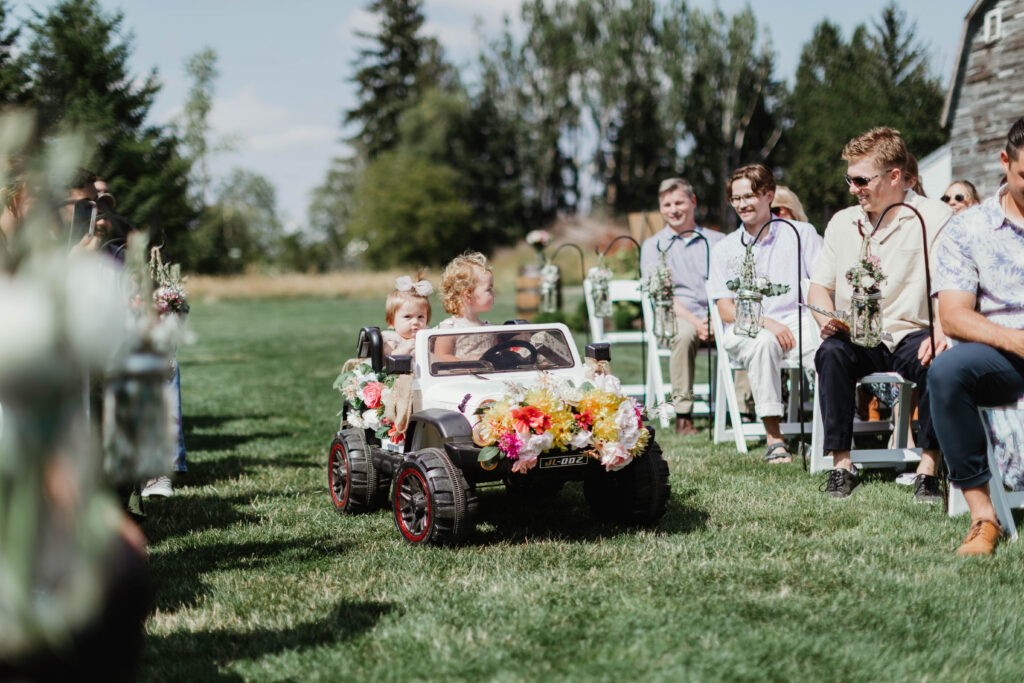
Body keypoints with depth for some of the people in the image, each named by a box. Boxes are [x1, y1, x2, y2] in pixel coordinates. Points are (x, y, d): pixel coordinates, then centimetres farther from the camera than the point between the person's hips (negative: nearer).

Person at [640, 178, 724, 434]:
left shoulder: (717, 240, 19)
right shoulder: (653, 245, 13)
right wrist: (694, 321, -18)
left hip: (717, 317, 2)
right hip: (677, 317, -2)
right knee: (684, 334, -38)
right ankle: (683, 415, -31)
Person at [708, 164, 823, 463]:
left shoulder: (801, 233, 12)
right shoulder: (724, 250, 15)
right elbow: (726, 310, 5)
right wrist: (766, 323, -14)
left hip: (797, 321, 0)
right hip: (746, 330, 1)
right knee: (763, 342, -37)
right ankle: (773, 437, -33)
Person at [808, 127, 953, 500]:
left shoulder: (935, 218, -1)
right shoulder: (842, 223, 13)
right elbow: (818, 286, 16)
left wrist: (942, 331, -29)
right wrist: (827, 318, -7)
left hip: (910, 334, -3)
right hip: (858, 339, 3)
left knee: (937, 361, -36)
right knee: (830, 352, -31)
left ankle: (928, 468, -25)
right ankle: (841, 466, -27)